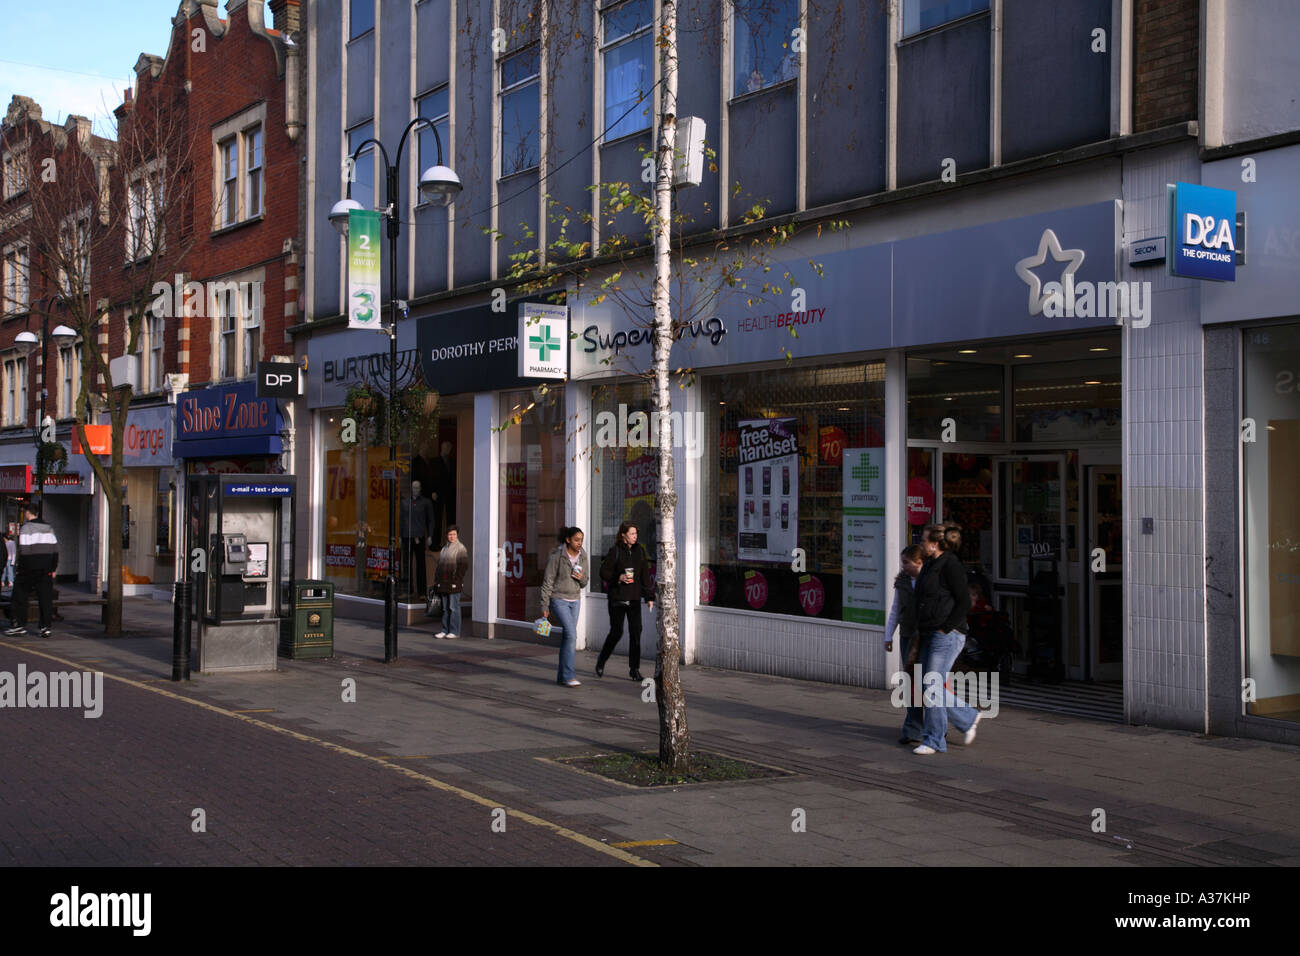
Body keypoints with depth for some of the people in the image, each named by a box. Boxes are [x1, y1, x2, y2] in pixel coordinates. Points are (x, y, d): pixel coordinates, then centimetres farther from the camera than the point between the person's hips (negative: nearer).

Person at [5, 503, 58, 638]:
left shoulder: (25, 528, -8)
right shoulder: (48, 528, 12)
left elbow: (24, 551, -13)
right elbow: (55, 549, 12)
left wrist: (21, 569, -8)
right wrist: (53, 568, 17)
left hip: (30, 567, -5)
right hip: (46, 569, 5)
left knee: (20, 596, 7)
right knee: (46, 598, 4)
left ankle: (20, 624, 6)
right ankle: (46, 627, 1)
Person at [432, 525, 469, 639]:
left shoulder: (461, 549, -5)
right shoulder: (444, 549, 19)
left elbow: (463, 566, -12)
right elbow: (439, 566, 22)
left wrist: (456, 580, -15)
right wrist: (436, 580, 13)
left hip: (454, 584, -7)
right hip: (444, 584, 7)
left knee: (453, 607, -6)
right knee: (445, 608, 10)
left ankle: (454, 631, -3)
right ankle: (445, 630, 15)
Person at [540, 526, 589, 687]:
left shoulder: (583, 557, 3)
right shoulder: (557, 556, -13)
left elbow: (584, 583, 13)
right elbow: (547, 582, -10)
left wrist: (581, 578, -11)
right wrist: (545, 606, -10)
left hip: (575, 600, 6)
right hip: (559, 599, -6)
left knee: (568, 637, 7)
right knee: (571, 634, -16)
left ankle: (561, 676, 15)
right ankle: (568, 675, -12)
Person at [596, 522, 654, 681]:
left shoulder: (639, 550, 9)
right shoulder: (615, 551, -5)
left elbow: (645, 574, 11)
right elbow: (604, 572, -3)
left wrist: (649, 596, 8)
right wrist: (619, 578, -19)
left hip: (634, 598, 4)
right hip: (617, 598, -4)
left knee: (636, 631, -4)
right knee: (616, 632, 0)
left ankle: (634, 669, 3)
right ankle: (601, 662, 24)